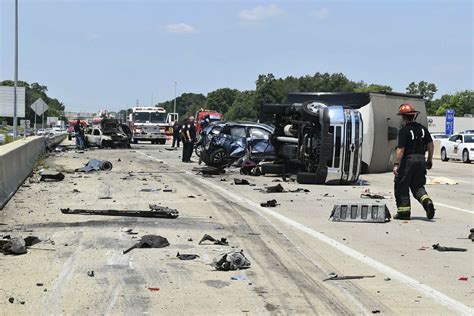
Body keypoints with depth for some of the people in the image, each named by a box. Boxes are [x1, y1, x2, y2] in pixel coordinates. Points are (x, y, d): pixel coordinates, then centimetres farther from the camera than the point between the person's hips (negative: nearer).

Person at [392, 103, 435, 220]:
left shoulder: (404, 131, -12)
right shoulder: (422, 128, 9)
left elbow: (401, 149, -18)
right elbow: (431, 145, 12)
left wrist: (396, 164, -16)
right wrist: (429, 160, 21)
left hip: (408, 160, -6)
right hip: (421, 160, 6)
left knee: (402, 187, 6)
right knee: (417, 185, 16)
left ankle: (404, 211, 7)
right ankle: (426, 201, -10)